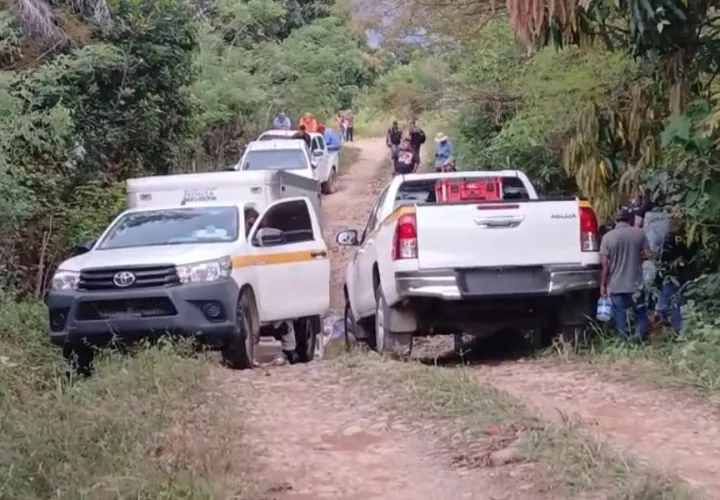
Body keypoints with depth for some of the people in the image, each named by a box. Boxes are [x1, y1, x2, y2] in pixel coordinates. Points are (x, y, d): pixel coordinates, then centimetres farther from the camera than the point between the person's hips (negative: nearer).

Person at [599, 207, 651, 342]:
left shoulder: (608, 236, -5)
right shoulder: (639, 233, 0)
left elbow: (604, 263, -8)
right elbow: (647, 254, 1)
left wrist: (603, 284, -1)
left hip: (616, 285, -1)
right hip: (636, 284, 1)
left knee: (621, 316, 6)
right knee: (641, 314, 13)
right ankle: (643, 341, 7)